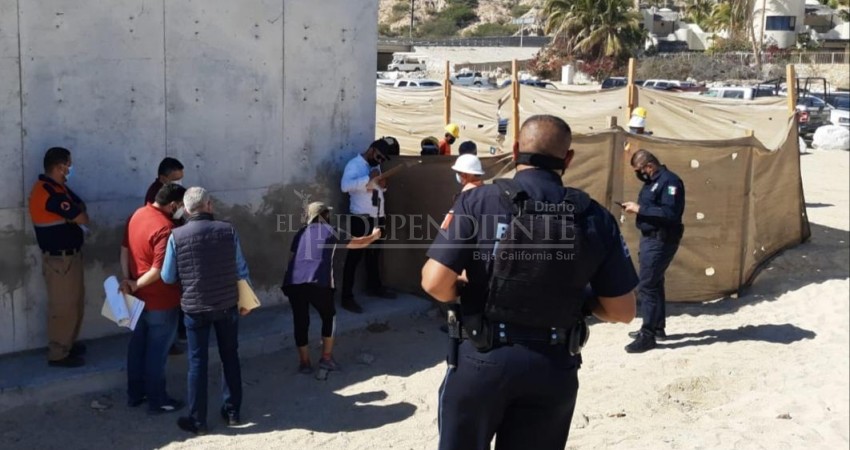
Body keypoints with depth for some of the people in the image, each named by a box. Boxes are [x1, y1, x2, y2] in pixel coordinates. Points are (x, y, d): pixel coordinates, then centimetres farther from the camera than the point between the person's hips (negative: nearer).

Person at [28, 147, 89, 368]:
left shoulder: (55, 187, 10)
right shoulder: (50, 193, -24)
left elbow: (80, 206, 10)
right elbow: (82, 219, -20)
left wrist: (74, 210, -10)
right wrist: (76, 213, 1)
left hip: (68, 254, 10)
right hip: (60, 258, -10)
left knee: (74, 302, 19)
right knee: (63, 306, -2)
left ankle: (67, 344, 32)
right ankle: (58, 354, 8)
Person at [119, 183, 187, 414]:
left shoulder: (138, 214, 3)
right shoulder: (165, 228, -25)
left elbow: (125, 250, 8)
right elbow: (159, 270, -26)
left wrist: (128, 280, 4)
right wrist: (136, 285, -12)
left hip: (140, 297, 8)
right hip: (161, 300, -8)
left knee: (137, 345, 18)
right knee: (157, 350, 3)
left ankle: (134, 394, 30)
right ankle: (157, 401, 14)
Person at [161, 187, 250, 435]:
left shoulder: (177, 236, -10)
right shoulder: (228, 230, -5)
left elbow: (168, 277, -3)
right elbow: (241, 269, 0)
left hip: (195, 308, -2)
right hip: (227, 304, 2)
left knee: (197, 362, 7)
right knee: (230, 357, 16)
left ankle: (197, 420, 15)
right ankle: (232, 412, 25)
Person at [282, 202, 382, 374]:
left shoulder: (301, 233, 25)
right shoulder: (331, 231, 17)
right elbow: (357, 243, 27)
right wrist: (374, 236, 45)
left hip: (293, 282, 3)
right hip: (318, 282, -3)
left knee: (300, 321, 15)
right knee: (329, 317, 19)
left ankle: (304, 362, 17)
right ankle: (326, 357, 18)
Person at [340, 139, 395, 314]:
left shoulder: (376, 166, 16)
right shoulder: (354, 164, -10)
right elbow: (345, 185, -26)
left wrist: (383, 185, 1)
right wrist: (369, 178, -31)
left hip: (377, 218, 8)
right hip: (361, 219, -8)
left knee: (373, 255, 22)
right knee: (354, 257, -6)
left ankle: (375, 287, 38)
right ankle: (347, 298, -4)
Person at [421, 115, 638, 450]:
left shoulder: (478, 201, -10)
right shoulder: (595, 218, -4)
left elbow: (435, 283, -15)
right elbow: (622, 311, -1)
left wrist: (466, 293, 6)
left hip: (482, 360, -2)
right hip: (554, 368, 2)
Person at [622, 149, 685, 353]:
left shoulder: (669, 181, -17)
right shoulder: (652, 181, 13)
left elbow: (670, 213, -26)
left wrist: (640, 209, -23)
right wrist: (636, 208, -1)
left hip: (661, 240, -10)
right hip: (650, 238, 10)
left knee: (647, 286, -9)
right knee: (654, 284, 18)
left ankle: (648, 336, -4)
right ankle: (657, 328, 31)